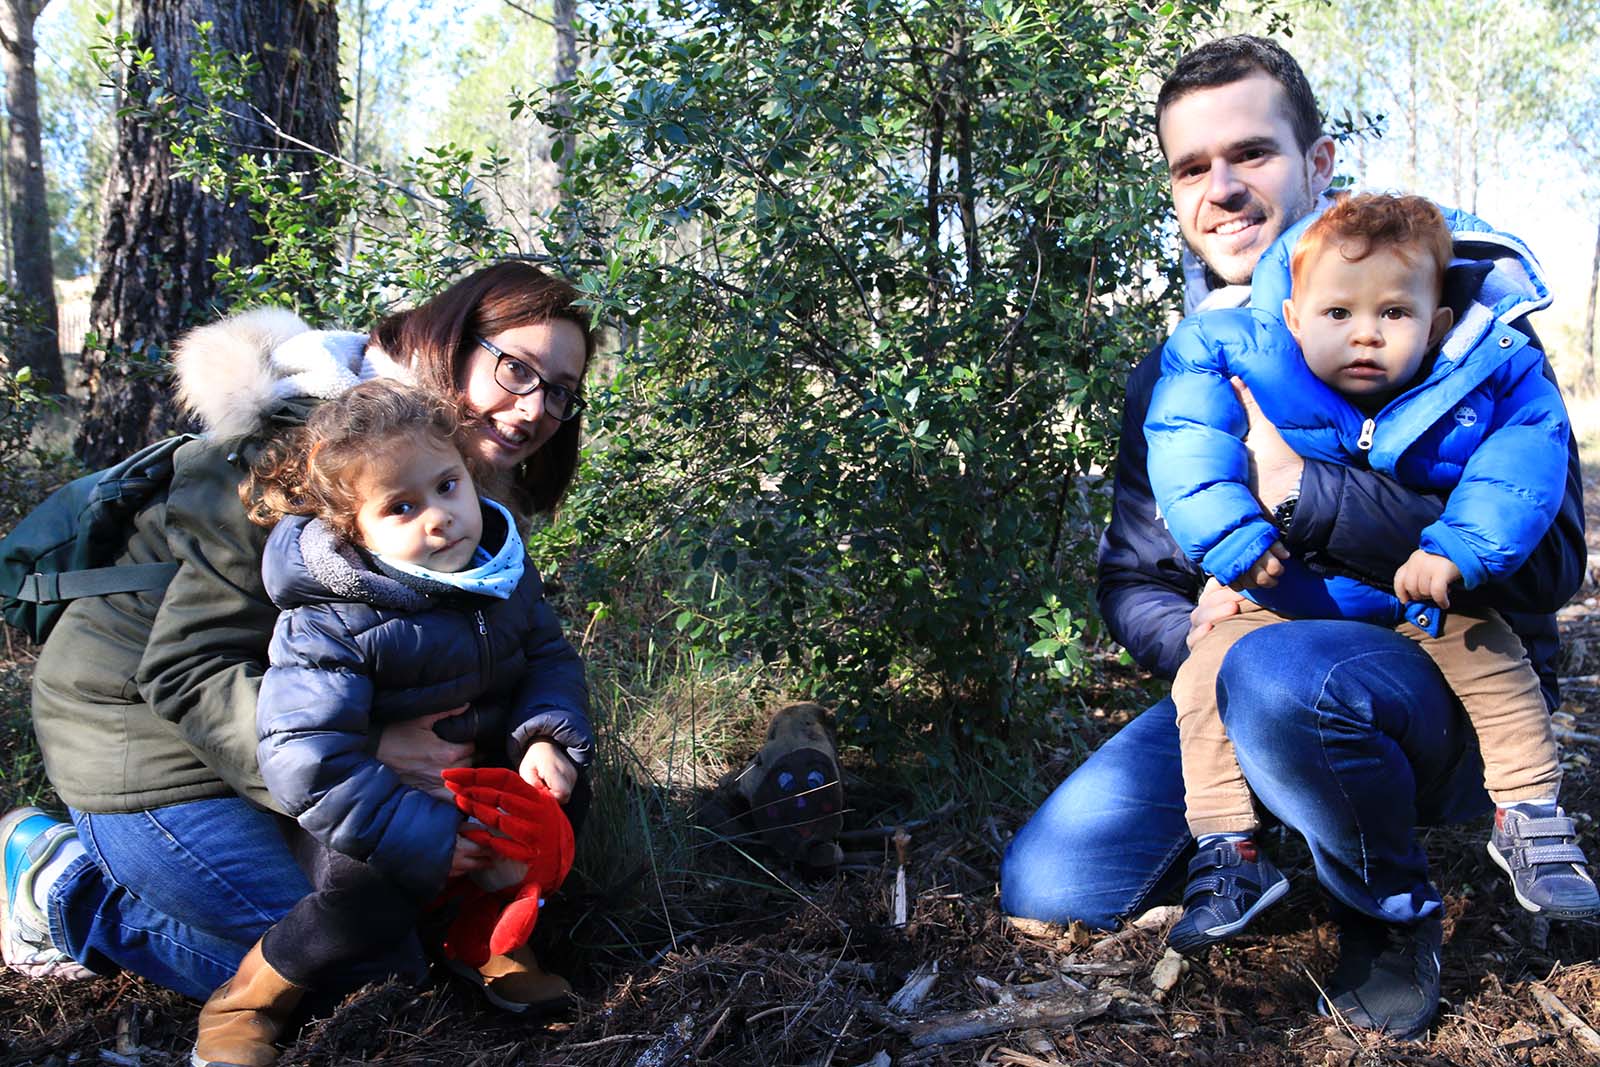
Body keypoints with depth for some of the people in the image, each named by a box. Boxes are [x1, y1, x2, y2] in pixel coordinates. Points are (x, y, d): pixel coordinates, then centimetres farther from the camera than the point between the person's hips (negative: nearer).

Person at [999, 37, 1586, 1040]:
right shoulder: (1170, 379, 8)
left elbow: (1546, 558, -18)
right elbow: (1131, 580, 12)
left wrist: (1303, 490, -28)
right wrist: (1192, 629, -14)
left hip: (1458, 685, -4)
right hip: (1240, 684, 5)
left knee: (1278, 678, -39)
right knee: (1046, 883, -11)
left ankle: (1396, 915, -8)